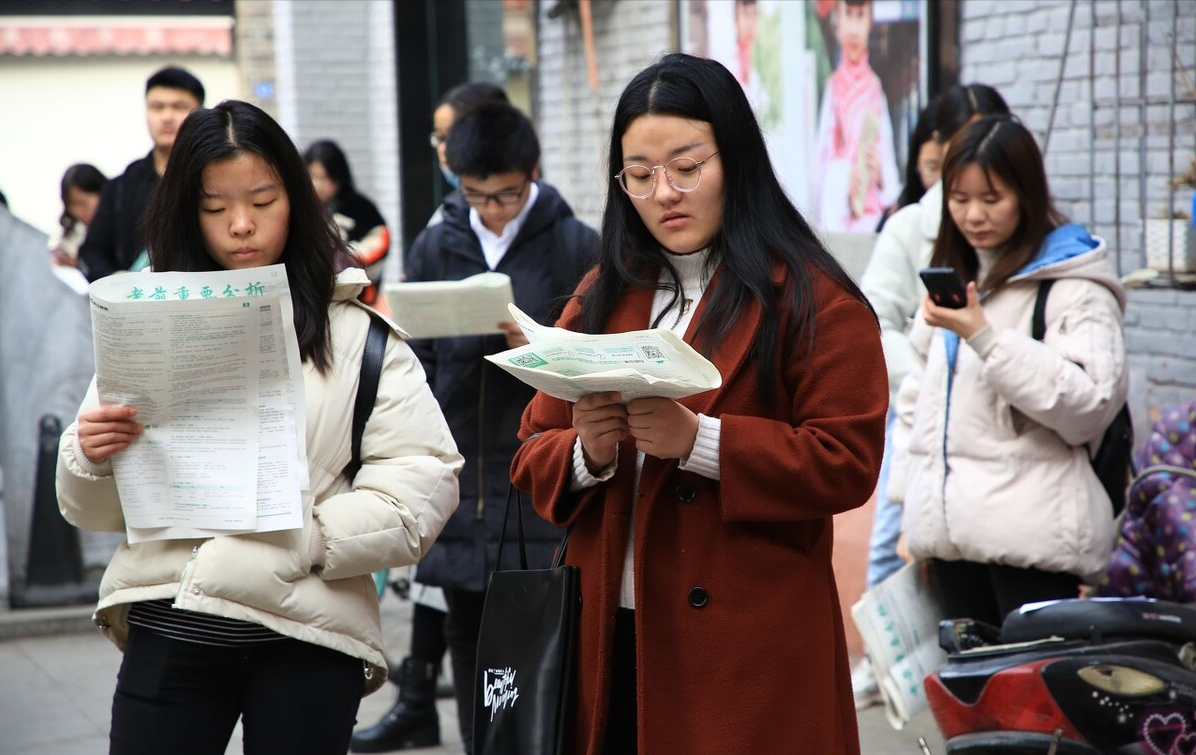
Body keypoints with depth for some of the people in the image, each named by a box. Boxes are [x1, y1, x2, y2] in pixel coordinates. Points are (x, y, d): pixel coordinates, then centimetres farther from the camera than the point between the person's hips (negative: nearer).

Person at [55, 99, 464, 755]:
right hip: (168, 629, 2)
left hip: (305, 637, -1)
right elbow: (94, 510, 13)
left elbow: (426, 479, -6)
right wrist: (91, 460, -9)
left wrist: (311, 540, -17)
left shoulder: (355, 331, 3)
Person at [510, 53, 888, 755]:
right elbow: (533, 458, 13)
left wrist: (700, 441, -21)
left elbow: (847, 464, -12)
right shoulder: (601, 297, 14)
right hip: (609, 641, 5)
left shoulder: (813, 300, -3)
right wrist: (587, 454, -10)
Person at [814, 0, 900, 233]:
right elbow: (825, 150, 3)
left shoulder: (873, 86, 7)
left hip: (872, 207, 1)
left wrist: (882, 176, -13)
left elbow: (886, 151, 8)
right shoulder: (834, 85, 5)